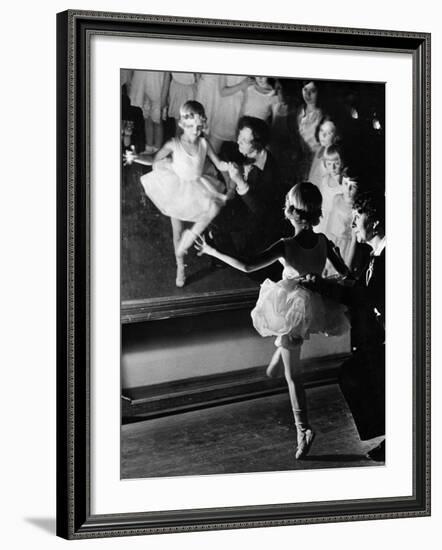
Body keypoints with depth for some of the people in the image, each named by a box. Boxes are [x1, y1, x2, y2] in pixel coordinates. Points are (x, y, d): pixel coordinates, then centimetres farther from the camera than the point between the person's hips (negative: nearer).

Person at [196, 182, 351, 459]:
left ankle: (303, 430, 5)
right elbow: (345, 272, 1)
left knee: (293, 374, 7)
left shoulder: (286, 246, -24)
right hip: (316, 309, 5)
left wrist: (212, 251, -19)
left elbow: (247, 266, -29)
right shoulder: (323, 241, -10)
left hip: (292, 309, -5)